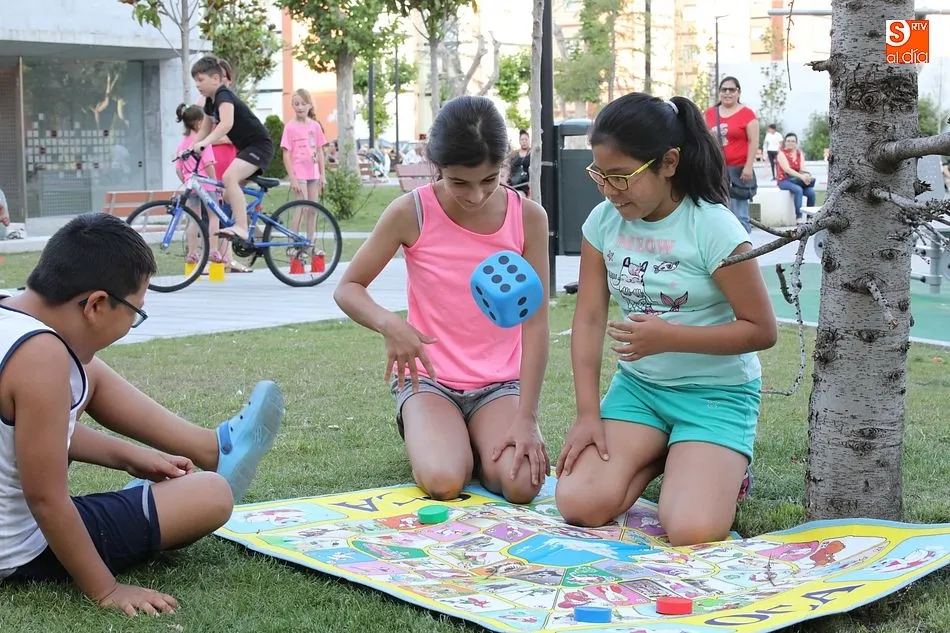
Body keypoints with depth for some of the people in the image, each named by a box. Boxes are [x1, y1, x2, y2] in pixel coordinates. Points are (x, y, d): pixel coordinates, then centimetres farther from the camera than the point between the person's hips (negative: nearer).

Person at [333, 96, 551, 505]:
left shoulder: (528, 218, -8)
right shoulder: (410, 214, -12)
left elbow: (535, 322, -8)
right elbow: (347, 288, -5)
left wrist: (526, 419, -14)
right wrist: (388, 323, -28)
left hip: (500, 382, 1)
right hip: (429, 378, -1)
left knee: (521, 484, -24)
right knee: (443, 483, -27)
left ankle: (471, 441, 11)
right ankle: (422, 433, 10)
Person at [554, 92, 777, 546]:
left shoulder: (713, 227, -17)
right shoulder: (603, 221, -2)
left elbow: (762, 330, -13)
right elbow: (589, 320, -1)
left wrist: (668, 337, -22)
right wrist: (588, 414, -9)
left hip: (717, 392, -4)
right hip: (637, 385, 5)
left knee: (692, 531, -24)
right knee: (579, 504, -16)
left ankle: (725, 466, 11)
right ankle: (660, 457, 13)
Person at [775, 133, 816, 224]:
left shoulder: (800, 154, 11)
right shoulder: (782, 153, -3)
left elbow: (802, 169, -2)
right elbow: (787, 169, -18)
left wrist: (806, 176, -27)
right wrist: (801, 176, -31)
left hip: (797, 181, 4)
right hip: (784, 181, -4)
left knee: (811, 191, -22)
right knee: (798, 190, -35)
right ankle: (799, 216, -33)